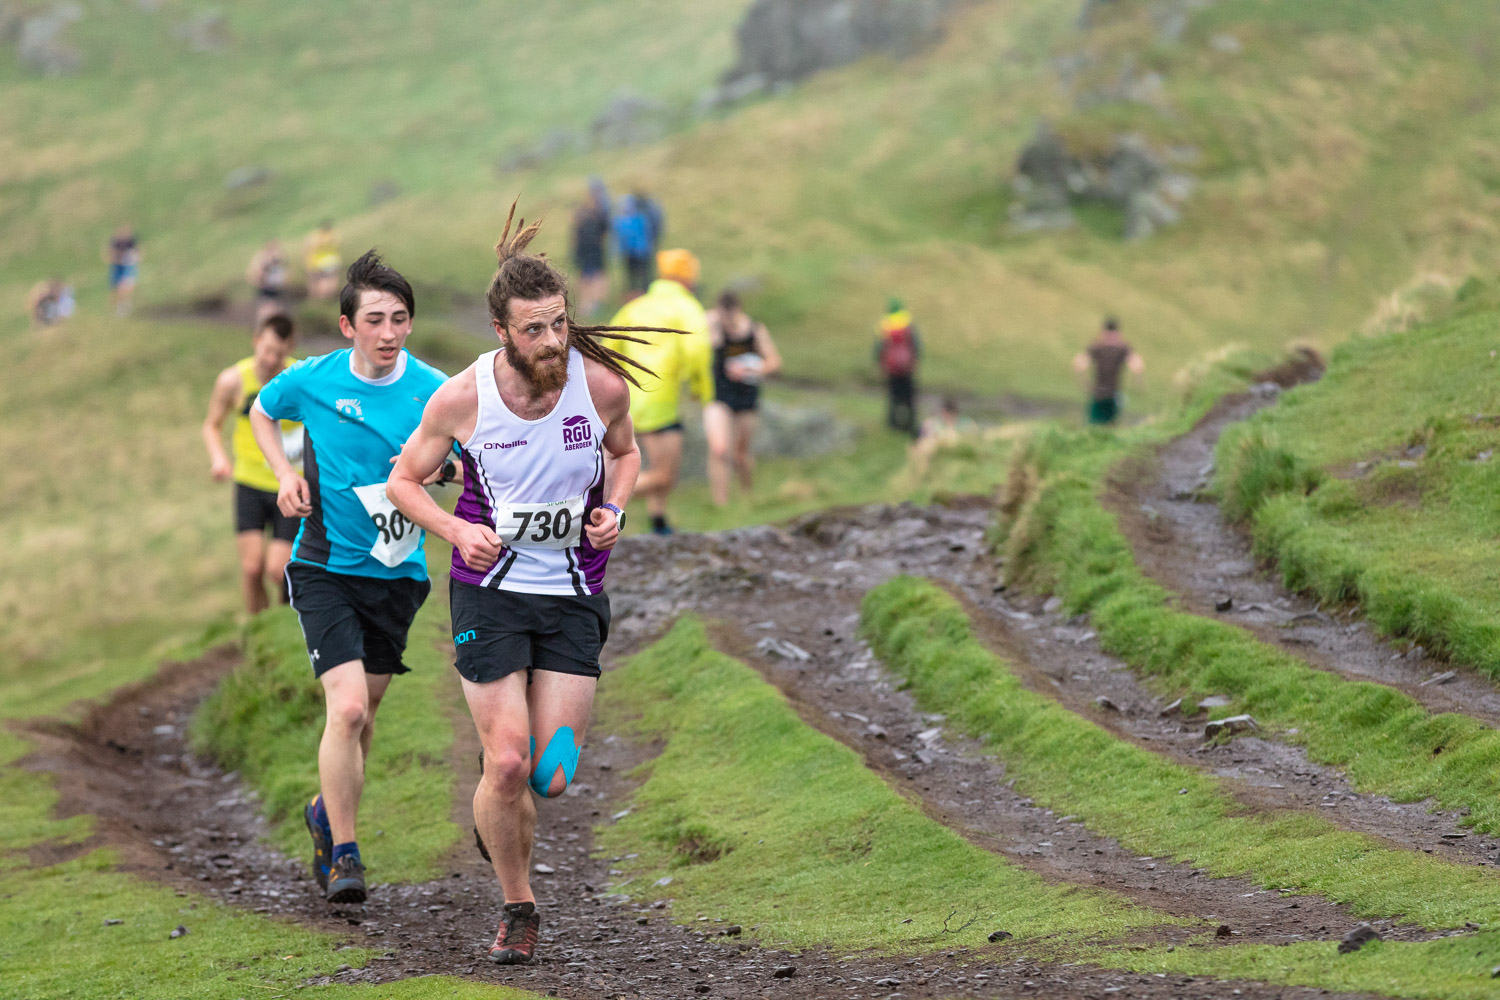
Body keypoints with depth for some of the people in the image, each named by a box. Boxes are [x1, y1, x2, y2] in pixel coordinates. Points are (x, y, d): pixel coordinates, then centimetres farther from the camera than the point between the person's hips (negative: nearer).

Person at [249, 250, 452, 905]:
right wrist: (285, 475, 1)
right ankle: (343, 855, -8)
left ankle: (327, 814, 42)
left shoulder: (434, 391, -8)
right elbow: (261, 412, 15)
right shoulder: (311, 380, -6)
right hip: (325, 567, -2)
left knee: (361, 715, 15)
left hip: (397, 573, 2)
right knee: (347, 707, -17)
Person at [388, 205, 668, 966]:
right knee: (508, 762, -11)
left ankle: (499, 818, 35)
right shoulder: (462, 398, -13)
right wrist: (458, 531, -16)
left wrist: (614, 509, -6)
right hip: (490, 591, -2)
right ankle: (516, 906, 13)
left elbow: (625, 453, 14)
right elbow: (403, 482, 2)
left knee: (552, 776, -3)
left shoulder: (601, 384, -10)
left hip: (574, 596, 2)